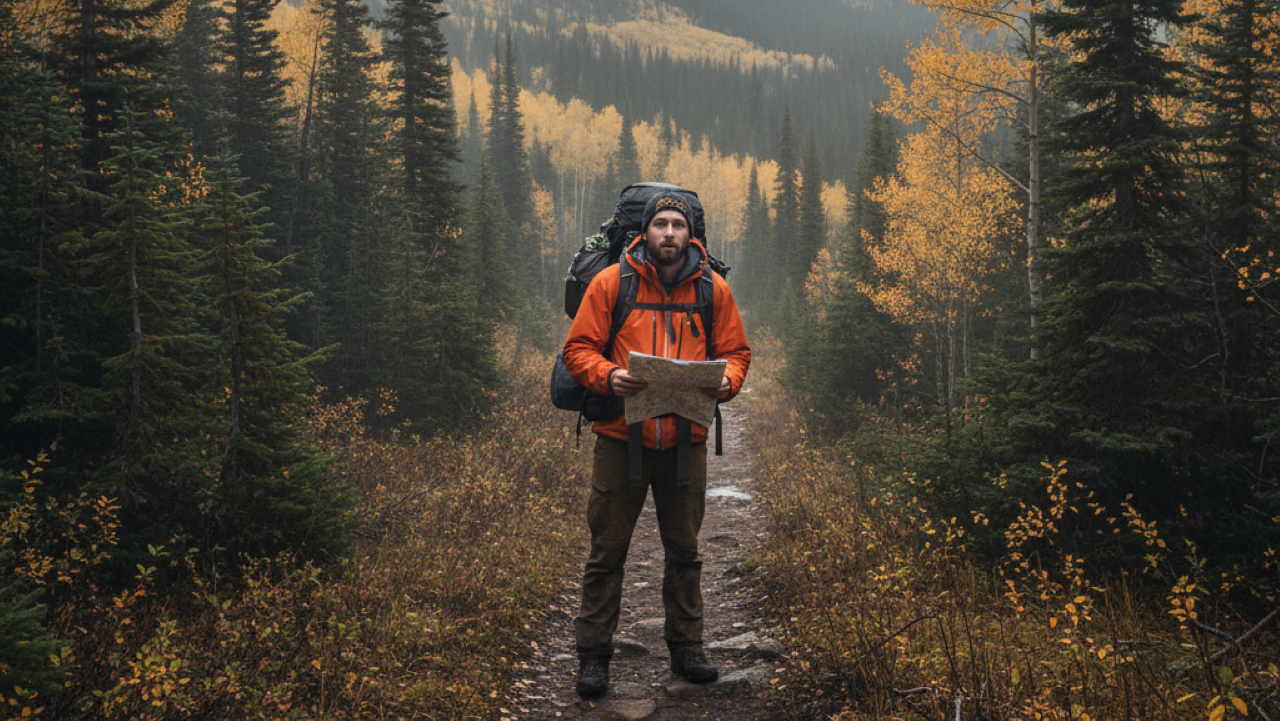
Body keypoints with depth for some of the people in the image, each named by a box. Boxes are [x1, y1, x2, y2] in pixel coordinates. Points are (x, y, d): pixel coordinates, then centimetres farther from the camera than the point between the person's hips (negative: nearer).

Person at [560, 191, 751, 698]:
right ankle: (593, 654, 13)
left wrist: (726, 382, -12)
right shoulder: (611, 283, -2)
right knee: (607, 550, 3)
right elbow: (578, 348, -1)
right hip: (621, 437, -2)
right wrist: (608, 376, -21)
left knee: (684, 550, 13)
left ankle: (686, 647, 26)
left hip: (686, 441, 2)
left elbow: (735, 352, 10)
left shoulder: (713, 289, 5)